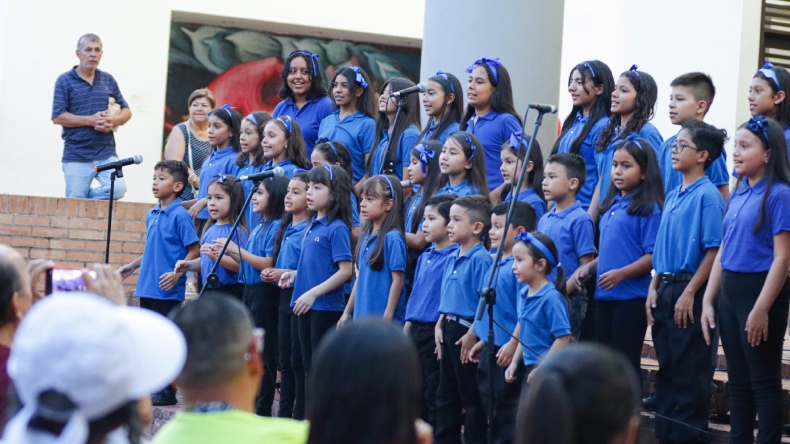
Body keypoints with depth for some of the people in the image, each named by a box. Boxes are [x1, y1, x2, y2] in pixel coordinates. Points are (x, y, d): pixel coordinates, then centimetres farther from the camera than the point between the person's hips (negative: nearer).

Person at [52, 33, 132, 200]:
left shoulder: (108, 80, 14)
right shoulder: (65, 81, 2)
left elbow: (126, 111, 17)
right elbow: (58, 117, -6)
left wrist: (115, 120, -6)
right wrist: (90, 120, -14)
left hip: (107, 154, 3)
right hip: (76, 156, -3)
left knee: (118, 189, -18)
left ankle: (87, 197, 8)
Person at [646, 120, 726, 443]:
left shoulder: (707, 196, -12)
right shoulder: (672, 196, 14)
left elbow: (714, 250, -16)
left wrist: (689, 294, -18)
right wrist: (654, 289, 10)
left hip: (690, 293, -8)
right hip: (666, 289, 8)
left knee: (690, 369, -1)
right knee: (667, 365, 13)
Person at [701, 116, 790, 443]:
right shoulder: (736, 195, 11)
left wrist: (762, 309, -19)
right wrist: (708, 301, 9)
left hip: (761, 290, -8)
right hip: (729, 291, 8)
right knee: (738, 379, 14)